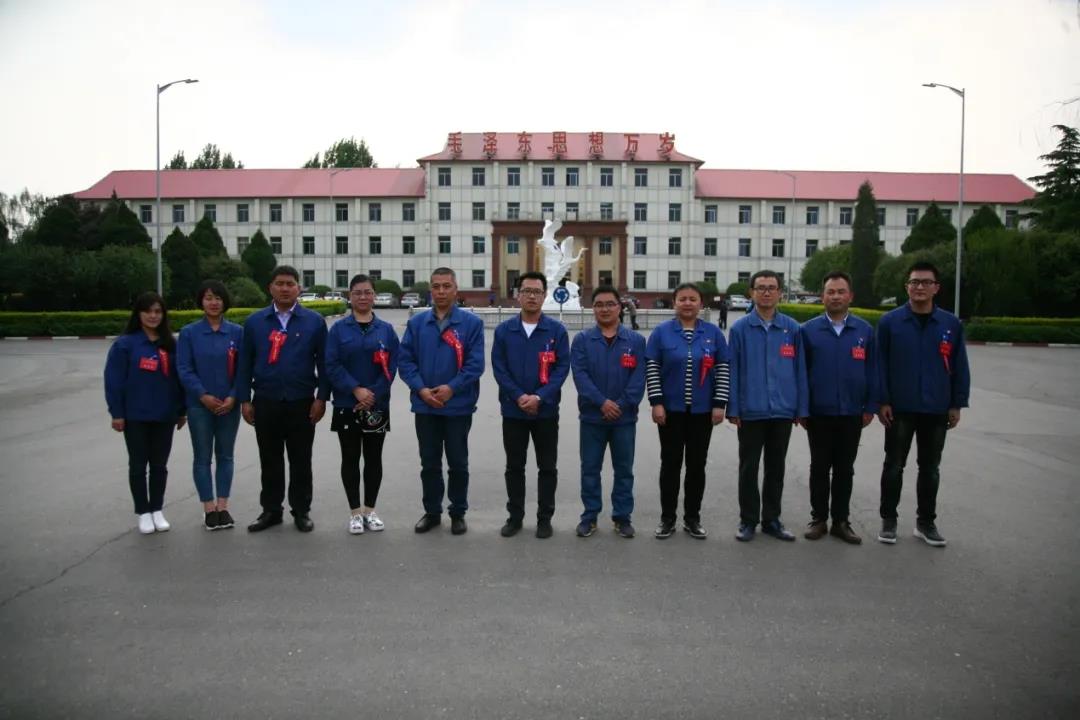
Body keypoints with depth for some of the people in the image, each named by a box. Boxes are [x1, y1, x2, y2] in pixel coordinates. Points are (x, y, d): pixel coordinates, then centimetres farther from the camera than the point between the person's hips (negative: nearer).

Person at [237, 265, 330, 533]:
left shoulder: (314, 321, 0)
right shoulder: (254, 322, 5)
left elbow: (324, 363, 0)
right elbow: (245, 363, 6)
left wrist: (321, 398, -6)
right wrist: (244, 400, 1)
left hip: (302, 403, -1)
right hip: (265, 403, 2)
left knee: (300, 461, 7)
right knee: (270, 461, 11)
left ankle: (301, 511, 19)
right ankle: (270, 510, 23)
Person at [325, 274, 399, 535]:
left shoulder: (386, 329, 4)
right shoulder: (339, 329, 1)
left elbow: (391, 367, -2)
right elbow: (332, 365, -7)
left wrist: (373, 395, -13)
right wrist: (356, 389, -17)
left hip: (377, 407, 1)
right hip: (346, 405, -1)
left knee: (373, 458, 8)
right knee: (350, 459, 6)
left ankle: (370, 510, 20)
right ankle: (355, 512, 16)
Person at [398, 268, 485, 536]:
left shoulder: (472, 323, -3)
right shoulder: (416, 322, 5)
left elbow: (475, 364, -9)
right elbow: (405, 360, 0)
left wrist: (451, 388, -19)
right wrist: (421, 389, -14)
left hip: (458, 406, -2)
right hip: (424, 406, 2)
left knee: (458, 463, 8)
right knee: (429, 463, 12)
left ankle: (458, 513, 22)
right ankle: (432, 512, 26)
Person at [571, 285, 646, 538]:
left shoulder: (636, 340, 2)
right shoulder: (582, 340, 1)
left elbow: (639, 377, -5)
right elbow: (579, 374, -9)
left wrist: (621, 405, -15)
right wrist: (602, 402, -19)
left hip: (625, 417, 0)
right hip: (592, 416, 0)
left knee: (624, 470, 9)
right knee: (590, 469, 8)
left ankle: (622, 516, 21)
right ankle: (589, 516, 20)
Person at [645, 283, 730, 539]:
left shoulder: (713, 333, 2)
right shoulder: (661, 332, -2)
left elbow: (723, 371, 2)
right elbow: (651, 369, -3)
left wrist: (719, 404, -4)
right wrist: (656, 403, -9)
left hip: (702, 411, 1)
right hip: (671, 409, -1)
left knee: (697, 465, 8)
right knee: (670, 463, 5)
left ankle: (692, 518, 20)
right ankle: (667, 518, 16)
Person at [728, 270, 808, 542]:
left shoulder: (792, 328, 3)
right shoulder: (740, 328, -2)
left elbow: (800, 370, 4)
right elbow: (733, 371, -2)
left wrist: (802, 408, 2)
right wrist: (733, 408, -6)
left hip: (783, 410, 2)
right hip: (751, 411, -2)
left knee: (776, 468, 13)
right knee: (748, 468, 7)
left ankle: (772, 519, 24)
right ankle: (748, 520, 18)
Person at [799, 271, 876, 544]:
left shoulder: (865, 330, 2)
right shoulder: (809, 329, -2)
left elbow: (872, 371, 4)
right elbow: (800, 371, 0)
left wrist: (870, 407, 1)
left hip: (852, 413, 1)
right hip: (819, 413, -1)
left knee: (845, 469, 10)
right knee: (819, 468, 8)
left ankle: (841, 521, 20)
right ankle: (818, 519, 19)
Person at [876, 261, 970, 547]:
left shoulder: (951, 324, 0)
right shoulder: (889, 321, -4)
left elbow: (960, 367, 4)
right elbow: (880, 364, -3)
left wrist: (957, 404, 1)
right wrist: (881, 401, -8)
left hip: (936, 410, 2)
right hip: (899, 408, -1)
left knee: (930, 469, 12)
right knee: (894, 466, 8)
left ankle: (926, 521, 25)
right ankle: (888, 519, 20)